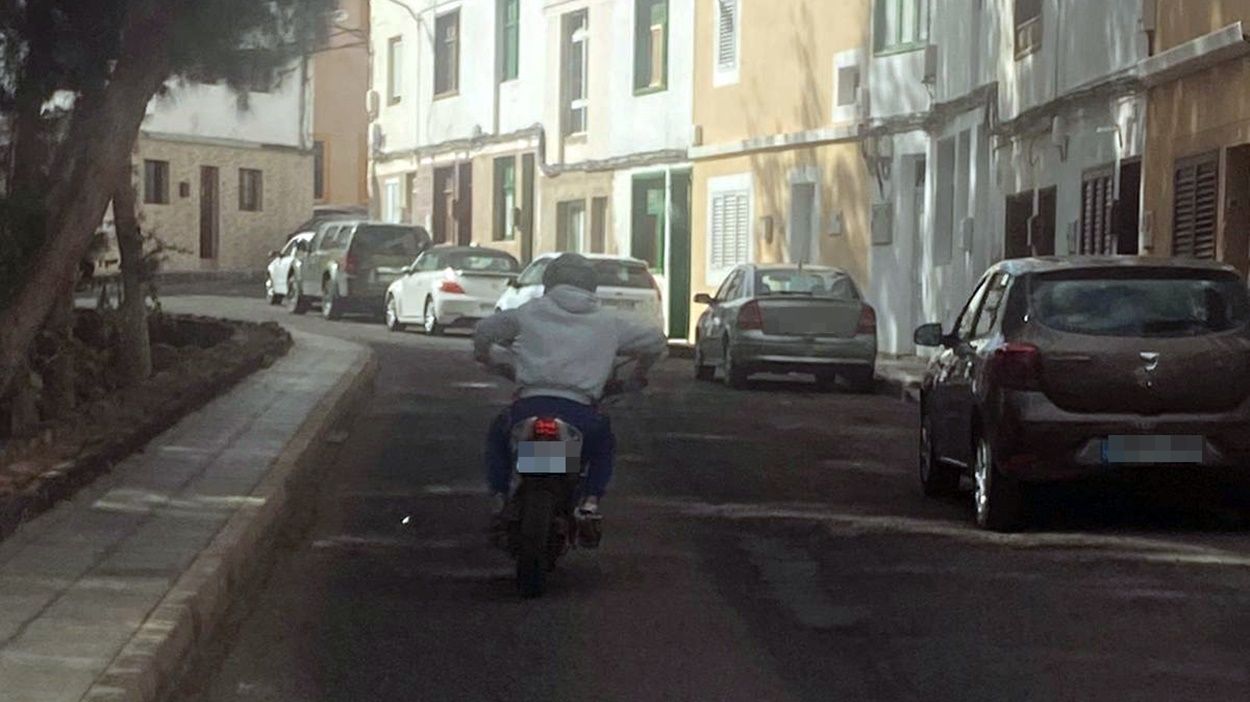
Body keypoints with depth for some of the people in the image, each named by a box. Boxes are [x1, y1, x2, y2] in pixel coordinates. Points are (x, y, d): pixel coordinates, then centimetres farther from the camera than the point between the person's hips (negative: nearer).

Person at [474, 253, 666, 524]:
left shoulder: (530, 312, 14)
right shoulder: (609, 322, 15)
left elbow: (484, 330, 24)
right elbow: (655, 340, 25)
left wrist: (488, 359, 46)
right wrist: (640, 372, 44)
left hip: (529, 408, 0)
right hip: (580, 416, 0)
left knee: (498, 432, 34)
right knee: (604, 443, 34)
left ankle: (500, 495, 21)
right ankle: (591, 499, 14)